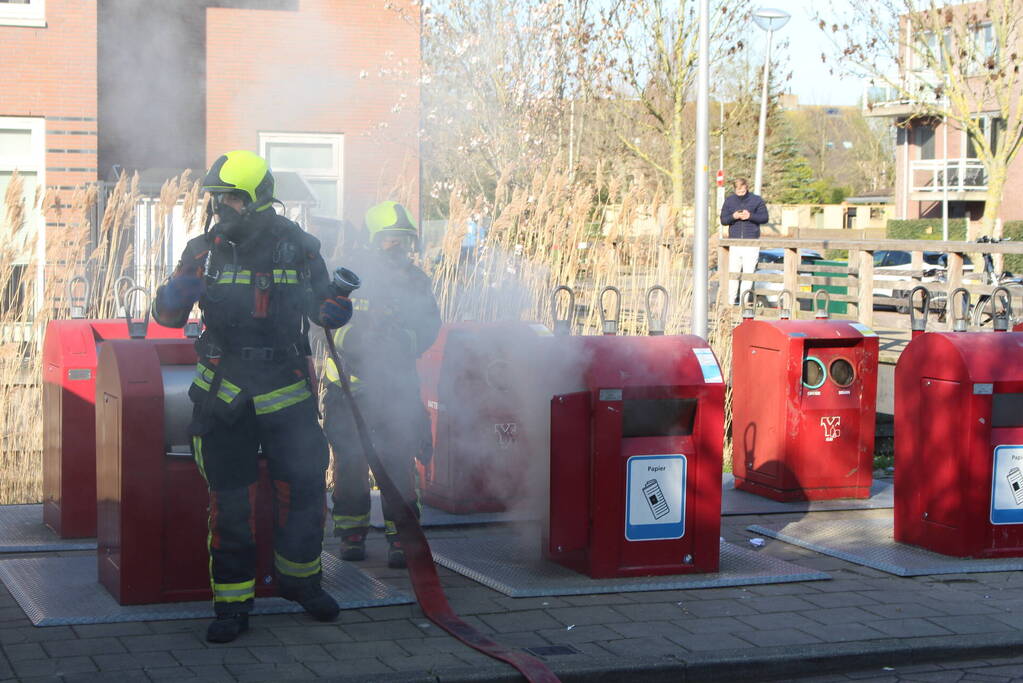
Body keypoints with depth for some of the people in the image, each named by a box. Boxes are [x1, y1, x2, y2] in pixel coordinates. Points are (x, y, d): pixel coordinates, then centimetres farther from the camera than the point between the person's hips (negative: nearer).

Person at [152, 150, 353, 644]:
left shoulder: (297, 247, -1)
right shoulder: (205, 250, 0)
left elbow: (322, 307, 9)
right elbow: (168, 315, 1)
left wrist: (334, 306, -15)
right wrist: (176, 293, -21)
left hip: (287, 389, 0)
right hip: (223, 390, 0)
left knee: (305, 486, 4)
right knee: (229, 499, 2)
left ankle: (299, 579, 27)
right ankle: (232, 603, 11)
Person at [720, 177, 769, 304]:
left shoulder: (756, 200, 5)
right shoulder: (729, 201, 10)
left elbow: (764, 217, 2)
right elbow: (723, 220, 7)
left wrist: (750, 216, -14)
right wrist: (733, 216, -13)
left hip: (752, 242, -1)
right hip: (734, 241, 1)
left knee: (748, 273, -3)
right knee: (733, 272, -2)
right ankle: (730, 301, 2)